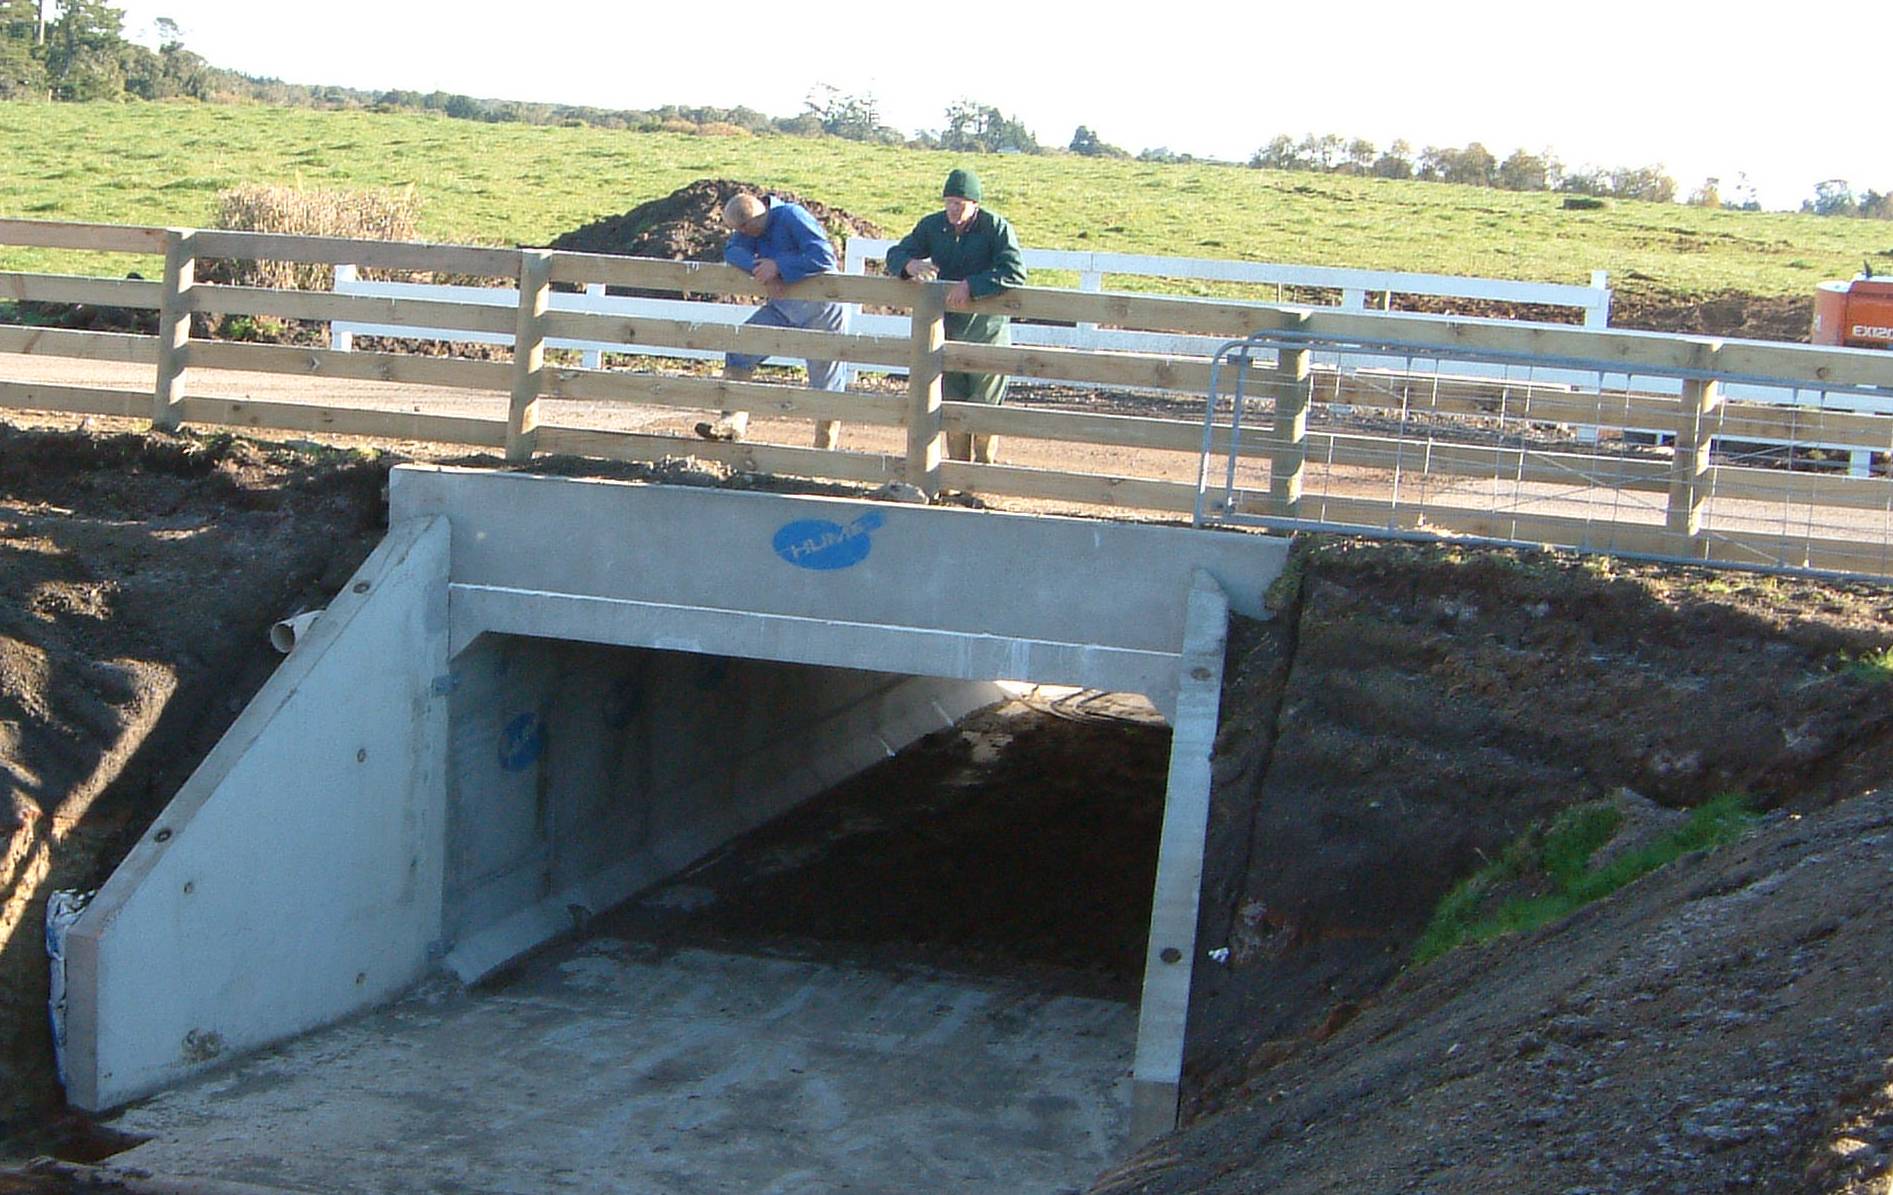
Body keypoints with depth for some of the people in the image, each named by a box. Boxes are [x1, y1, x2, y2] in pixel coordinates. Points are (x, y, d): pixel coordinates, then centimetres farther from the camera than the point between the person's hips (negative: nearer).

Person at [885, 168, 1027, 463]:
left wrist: (972, 285, -34)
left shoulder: (997, 228, -11)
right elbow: (895, 255, 4)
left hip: (987, 331, -4)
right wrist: (910, 265, -21)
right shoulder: (932, 226, 3)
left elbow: (1015, 272, -24)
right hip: (946, 331, 5)